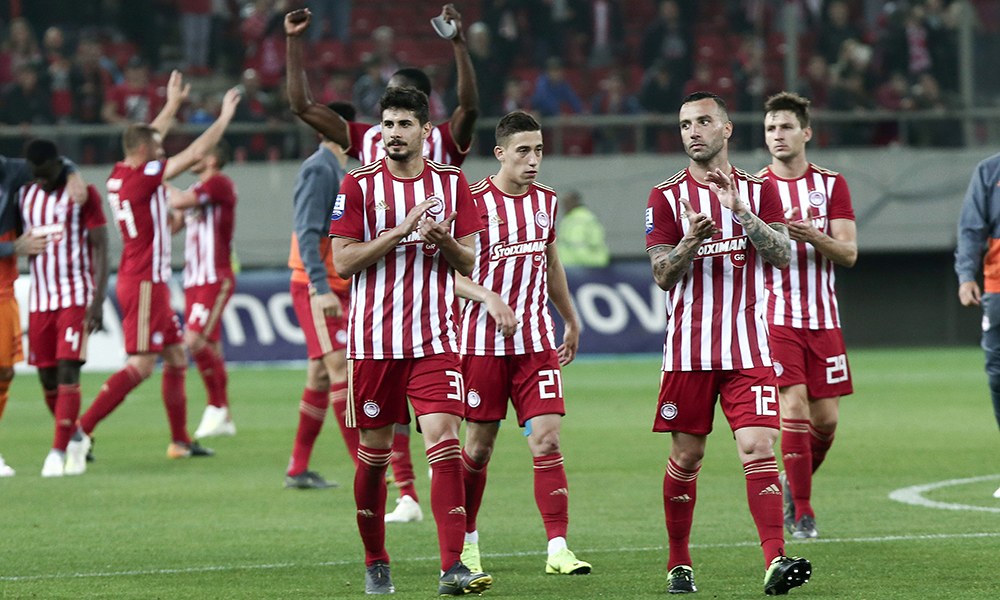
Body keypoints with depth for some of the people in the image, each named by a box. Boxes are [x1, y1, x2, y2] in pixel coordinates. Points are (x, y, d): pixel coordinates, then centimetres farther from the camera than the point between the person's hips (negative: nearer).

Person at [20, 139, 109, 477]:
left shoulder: (82, 194, -4)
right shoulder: (26, 195, 11)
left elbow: (100, 249, -7)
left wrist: (98, 301, -14)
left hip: (76, 297, -5)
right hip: (40, 299, 5)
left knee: (68, 372, -13)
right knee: (47, 377, 5)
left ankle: (58, 452, -16)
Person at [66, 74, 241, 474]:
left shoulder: (120, 176, 9)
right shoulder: (143, 177, -16)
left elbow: (149, 138, 29)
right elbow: (193, 155, -13)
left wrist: (173, 104, 37)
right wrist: (225, 118, -1)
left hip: (150, 281, 10)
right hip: (144, 283, -10)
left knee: (176, 357, 14)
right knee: (140, 365, -13)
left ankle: (180, 441, 19)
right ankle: (81, 433, -18)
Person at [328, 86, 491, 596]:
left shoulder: (451, 183, 6)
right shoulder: (359, 185, 1)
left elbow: (469, 262, 8)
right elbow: (342, 262, -6)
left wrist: (444, 242, -14)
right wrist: (400, 231, -16)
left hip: (435, 338, 0)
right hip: (374, 339, 0)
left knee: (444, 441, -13)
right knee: (374, 452, 6)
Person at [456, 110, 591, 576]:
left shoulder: (545, 200, 8)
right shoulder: (473, 201, -9)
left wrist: (571, 321, 30)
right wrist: (489, 297, -23)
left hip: (536, 341, 4)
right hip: (483, 341, -4)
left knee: (547, 440, -8)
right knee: (479, 447, 5)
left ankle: (558, 549, -11)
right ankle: (467, 543, 24)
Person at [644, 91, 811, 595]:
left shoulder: (759, 190, 7)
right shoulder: (666, 197, 5)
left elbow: (782, 255, -4)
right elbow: (663, 276, -1)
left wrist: (740, 211, -16)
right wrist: (692, 239, -21)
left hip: (748, 348, 0)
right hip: (688, 349, 0)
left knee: (757, 448, -13)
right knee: (685, 458, 5)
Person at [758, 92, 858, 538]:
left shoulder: (831, 184, 6)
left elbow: (848, 253, -2)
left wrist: (810, 235, -21)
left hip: (822, 318, 2)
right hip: (774, 317, -2)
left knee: (826, 419, 1)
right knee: (794, 407, -14)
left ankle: (795, 485, 27)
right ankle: (801, 511, -4)